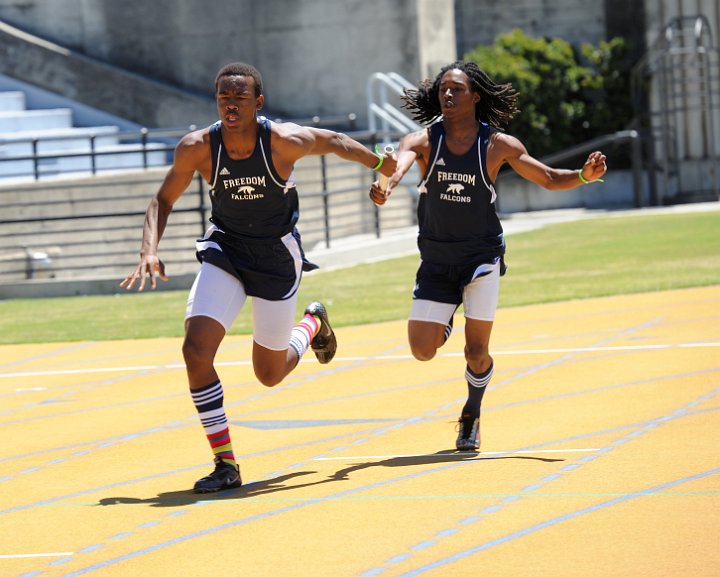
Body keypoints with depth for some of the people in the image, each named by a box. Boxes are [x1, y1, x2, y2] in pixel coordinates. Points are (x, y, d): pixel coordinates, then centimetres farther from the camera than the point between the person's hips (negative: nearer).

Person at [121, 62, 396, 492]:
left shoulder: (285, 141, -22)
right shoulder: (197, 148, -17)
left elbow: (334, 142, -1)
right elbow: (164, 200, -3)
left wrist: (381, 166, 15)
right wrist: (150, 251, -19)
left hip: (277, 257, -1)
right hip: (225, 251, 1)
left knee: (271, 374, 11)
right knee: (196, 351, -19)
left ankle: (314, 323, 46)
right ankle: (226, 465, -7)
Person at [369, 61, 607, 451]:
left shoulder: (498, 145, -7)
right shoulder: (424, 141, -8)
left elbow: (550, 179, 1)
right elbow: (399, 162, -29)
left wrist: (585, 176, -20)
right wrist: (385, 187, -53)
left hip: (482, 254, -1)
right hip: (436, 260, 1)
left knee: (476, 354, -7)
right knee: (422, 350, -6)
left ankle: (471, 417, 22)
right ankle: (447, 322, 30)